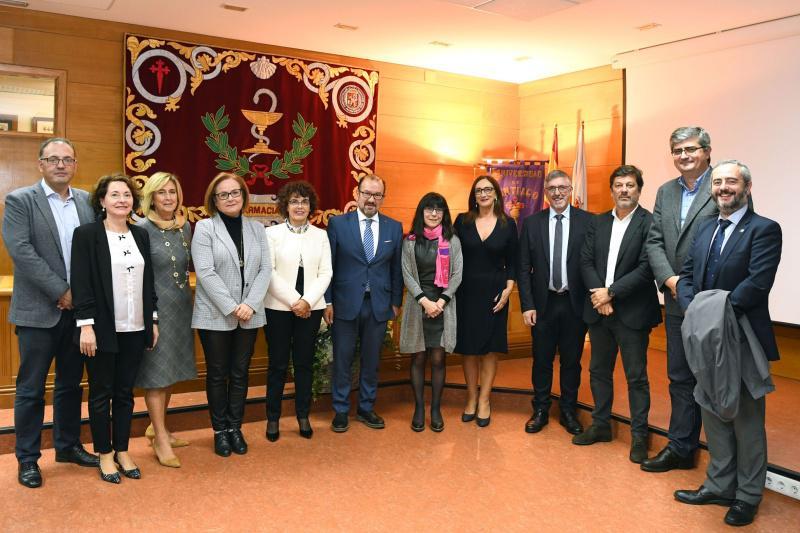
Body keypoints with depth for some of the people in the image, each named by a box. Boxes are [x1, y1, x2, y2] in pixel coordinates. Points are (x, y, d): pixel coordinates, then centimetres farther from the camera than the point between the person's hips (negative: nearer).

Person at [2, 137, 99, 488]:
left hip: (78, 309, 4)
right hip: (39, 311, -4)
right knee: (31, 389, 6)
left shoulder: (87, 201, 8)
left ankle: (68, 446, 30)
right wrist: (61, 292, -16)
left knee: (71, 384, 15)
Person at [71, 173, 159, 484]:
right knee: (101, 394, 8)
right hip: (102, 329, -4)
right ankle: (105, 454, 21)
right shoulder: (87, 234, -5)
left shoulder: (141, 235, 9)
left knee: (125, 393, 12)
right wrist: (86, 325, -16)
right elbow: (81, 283, -10)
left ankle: (122, 451, 24)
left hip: (134, 329, 4)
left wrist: (153, 321, 10)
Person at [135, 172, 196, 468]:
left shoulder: (185, 227, 7)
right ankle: (160, 438, 10)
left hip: (181, 306, 6)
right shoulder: (142, 229, -10)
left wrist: (186, 300, 10)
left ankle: (156, 427, 30)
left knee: (170, 369, 15)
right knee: (155, 372, 1)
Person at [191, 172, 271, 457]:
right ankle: (220, 430, 21)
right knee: (218, 374, 8)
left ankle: (235, 428, 23)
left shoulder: (257, 228, 7)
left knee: (240, 373, 10)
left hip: (249, 315, 3)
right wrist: (231, 307, -17)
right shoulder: (204, 227, -3)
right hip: (215, 315, -3)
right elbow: (205, 272, -12)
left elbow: (265, 269, 1)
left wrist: (250, 304, -12)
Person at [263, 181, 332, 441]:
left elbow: (326, 273, 2)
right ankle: (273, 418, 17)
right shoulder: (272, 233, -1)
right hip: (278, 307, -2)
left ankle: (303, 416, 21)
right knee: (278, 363, 4)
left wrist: (307, 301, -11)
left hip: (311, 308, 2)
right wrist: (294, 301, -12)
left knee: (304, 362, 9)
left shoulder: (321, 235, 7)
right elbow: (269, 272, -7)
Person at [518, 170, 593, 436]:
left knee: (571, 360, 11)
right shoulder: (532, 222, 2)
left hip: (575, 303, -1)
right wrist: (527, 305, -5)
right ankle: (540, 411, 26)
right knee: (542, 360, 10)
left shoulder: (587, 221, -2)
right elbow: (524, 268, 1)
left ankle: (568, 411, 27)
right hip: (543, 303, 1)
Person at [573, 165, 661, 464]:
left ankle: (639, 435, 17)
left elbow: (646, 268, -16)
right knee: (599, 371, 15)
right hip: (599, 310, 6)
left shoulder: (649, 223, -8)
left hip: (632, 312, -5)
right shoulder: (598, 223, 9)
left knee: (636, 377, 4)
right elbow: (586, 261, 4)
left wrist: (610, 292, -16)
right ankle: (600, 425, 30)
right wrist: (598, 293, -11)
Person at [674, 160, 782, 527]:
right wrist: (693, 310, -10)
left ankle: (747, 497, 22)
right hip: (707, 338, 6)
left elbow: (758, 282, -20)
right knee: (714, 415, 15)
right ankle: (719, 486, 30)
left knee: (746, 420, 7)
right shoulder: (705, 230, 13)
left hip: (742, 339, -6)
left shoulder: (764, 229, -8)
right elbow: (686, 275, 7)